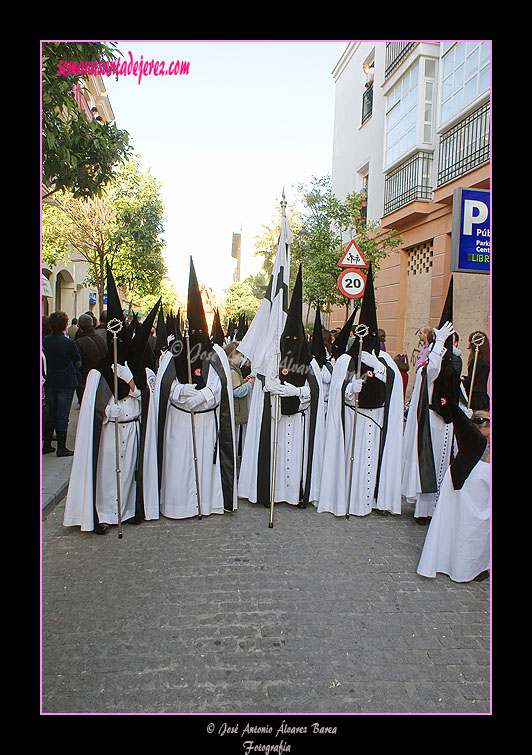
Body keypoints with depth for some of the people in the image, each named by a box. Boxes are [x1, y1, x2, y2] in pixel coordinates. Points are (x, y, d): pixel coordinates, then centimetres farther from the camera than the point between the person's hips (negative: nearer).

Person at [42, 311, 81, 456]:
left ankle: (46, 444, 23)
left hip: (49, 382, 5)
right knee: (62, 415, 2)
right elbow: (78, 363, -7)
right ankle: (61, 447, 7)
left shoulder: (45, 341, -2)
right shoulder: (69, 343, -15)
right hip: (66, 382, -5)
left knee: (51, 413, 17)